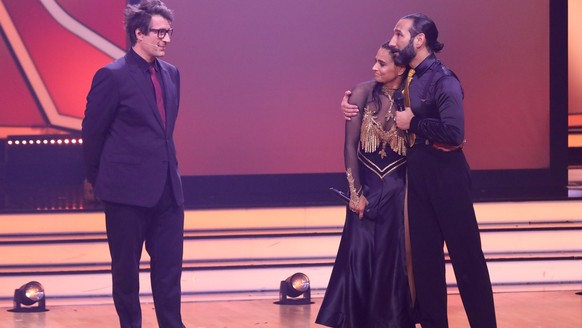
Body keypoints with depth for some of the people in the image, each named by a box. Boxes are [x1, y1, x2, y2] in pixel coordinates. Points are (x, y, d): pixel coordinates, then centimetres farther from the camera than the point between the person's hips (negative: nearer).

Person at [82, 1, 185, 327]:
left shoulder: (171, 74, 9)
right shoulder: (113, 76, -10)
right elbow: (93, 131, -3)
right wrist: (98, 179, 5)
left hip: (167, 188, 6)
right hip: (128, 189, -6)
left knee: (169, 268, 4)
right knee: (126, 269, 5)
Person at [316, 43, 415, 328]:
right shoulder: (363, 94, -7)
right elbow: (350, 145, -6)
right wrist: (356, 193, -6)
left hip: (398, 190, 0)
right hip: (366, 186, 0)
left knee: (394, 259, 2)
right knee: (359, 257, -1)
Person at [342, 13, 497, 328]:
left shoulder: (442, 79, -14)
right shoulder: (407, 79, 9)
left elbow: (453, 132, -24)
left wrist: (412, 123, -15)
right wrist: (352, 103, 10)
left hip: (446, 175, -8)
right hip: (416, 175, 8)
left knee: (466, 255, -3)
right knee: (424, 255, 10)